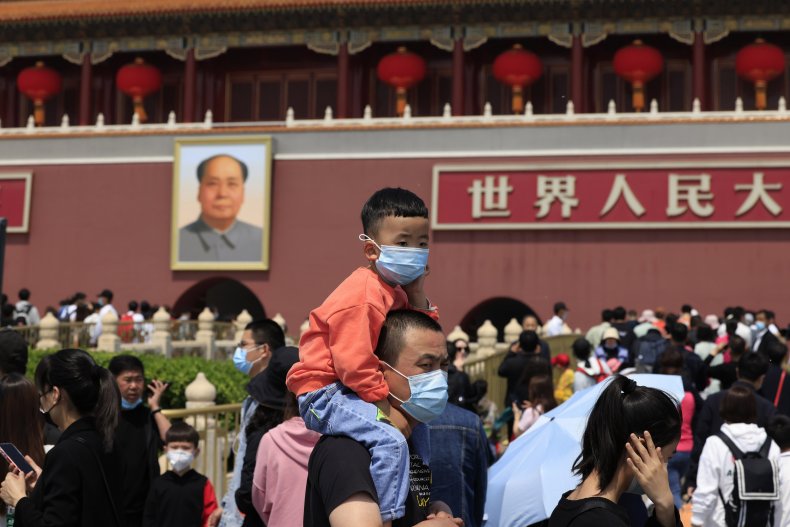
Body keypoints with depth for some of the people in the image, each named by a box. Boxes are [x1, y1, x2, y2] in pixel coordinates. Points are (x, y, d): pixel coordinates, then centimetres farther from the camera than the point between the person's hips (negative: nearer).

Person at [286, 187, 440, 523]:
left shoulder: (397, 291, 11)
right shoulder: (362, 296, -20)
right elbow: (354, 363, -25)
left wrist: (418, 296, -3)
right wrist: (385, 405, -19)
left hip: (346, 392, 11)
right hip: (324, 394, -11)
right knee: (390, 441, -29)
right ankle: (387, 517, -25)